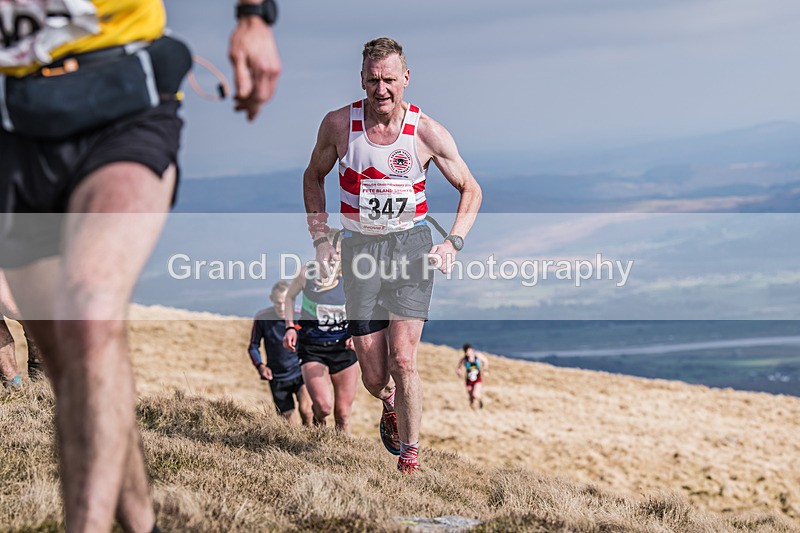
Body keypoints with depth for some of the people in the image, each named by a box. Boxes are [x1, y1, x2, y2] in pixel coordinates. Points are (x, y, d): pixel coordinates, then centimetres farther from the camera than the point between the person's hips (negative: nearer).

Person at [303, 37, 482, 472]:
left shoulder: (427, 132, -8)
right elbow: (314, 177, 12)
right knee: (373, 376, 0)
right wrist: (320, 239, 3)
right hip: (359, 246, 1)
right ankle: (389, 406, 37)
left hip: (411, 243, -1)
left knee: (403, 359, -16)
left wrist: (453, 243, -8)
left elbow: (471, 190, 5)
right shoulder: (339, 124, -6)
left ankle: (410, 454, 0)